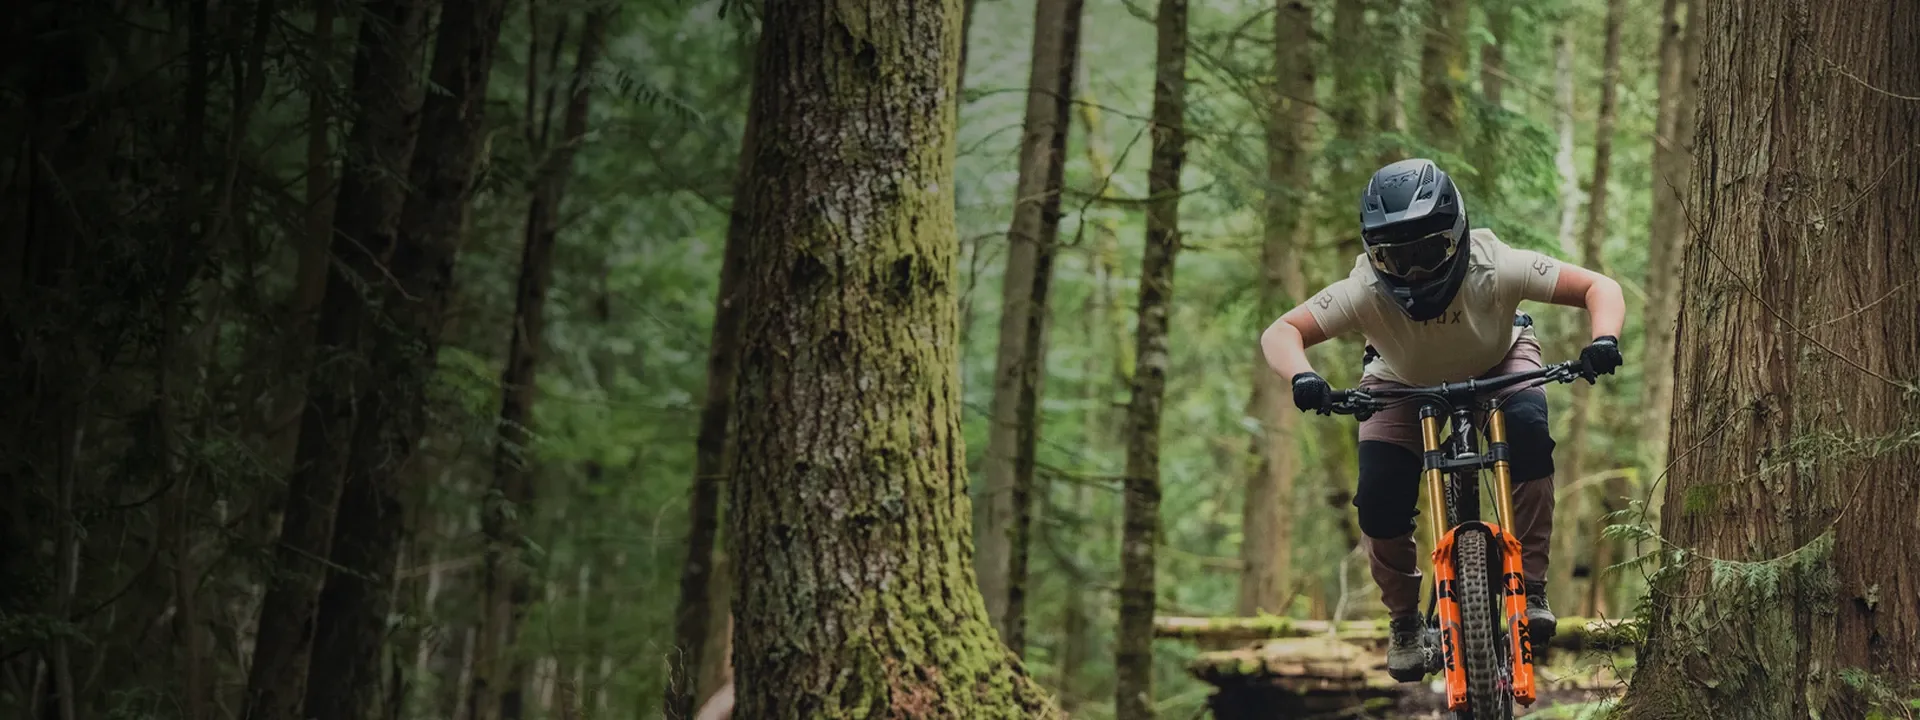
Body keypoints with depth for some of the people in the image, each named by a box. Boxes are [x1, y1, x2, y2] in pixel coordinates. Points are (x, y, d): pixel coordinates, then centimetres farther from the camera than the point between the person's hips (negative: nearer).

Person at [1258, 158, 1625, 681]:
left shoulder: (1496, 269, -37)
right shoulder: (1366, 292, -37)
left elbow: (1599, 288, -32)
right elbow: (1281, 333, -35)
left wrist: (1604, 339, -52)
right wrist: (1301, 376, -56)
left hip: (1497, 367, 0)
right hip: (1402, 385, 0)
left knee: (1528, 431, -32)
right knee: (1379, 501, -18)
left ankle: (1531, 586, -18)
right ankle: (1404, 621, 9)